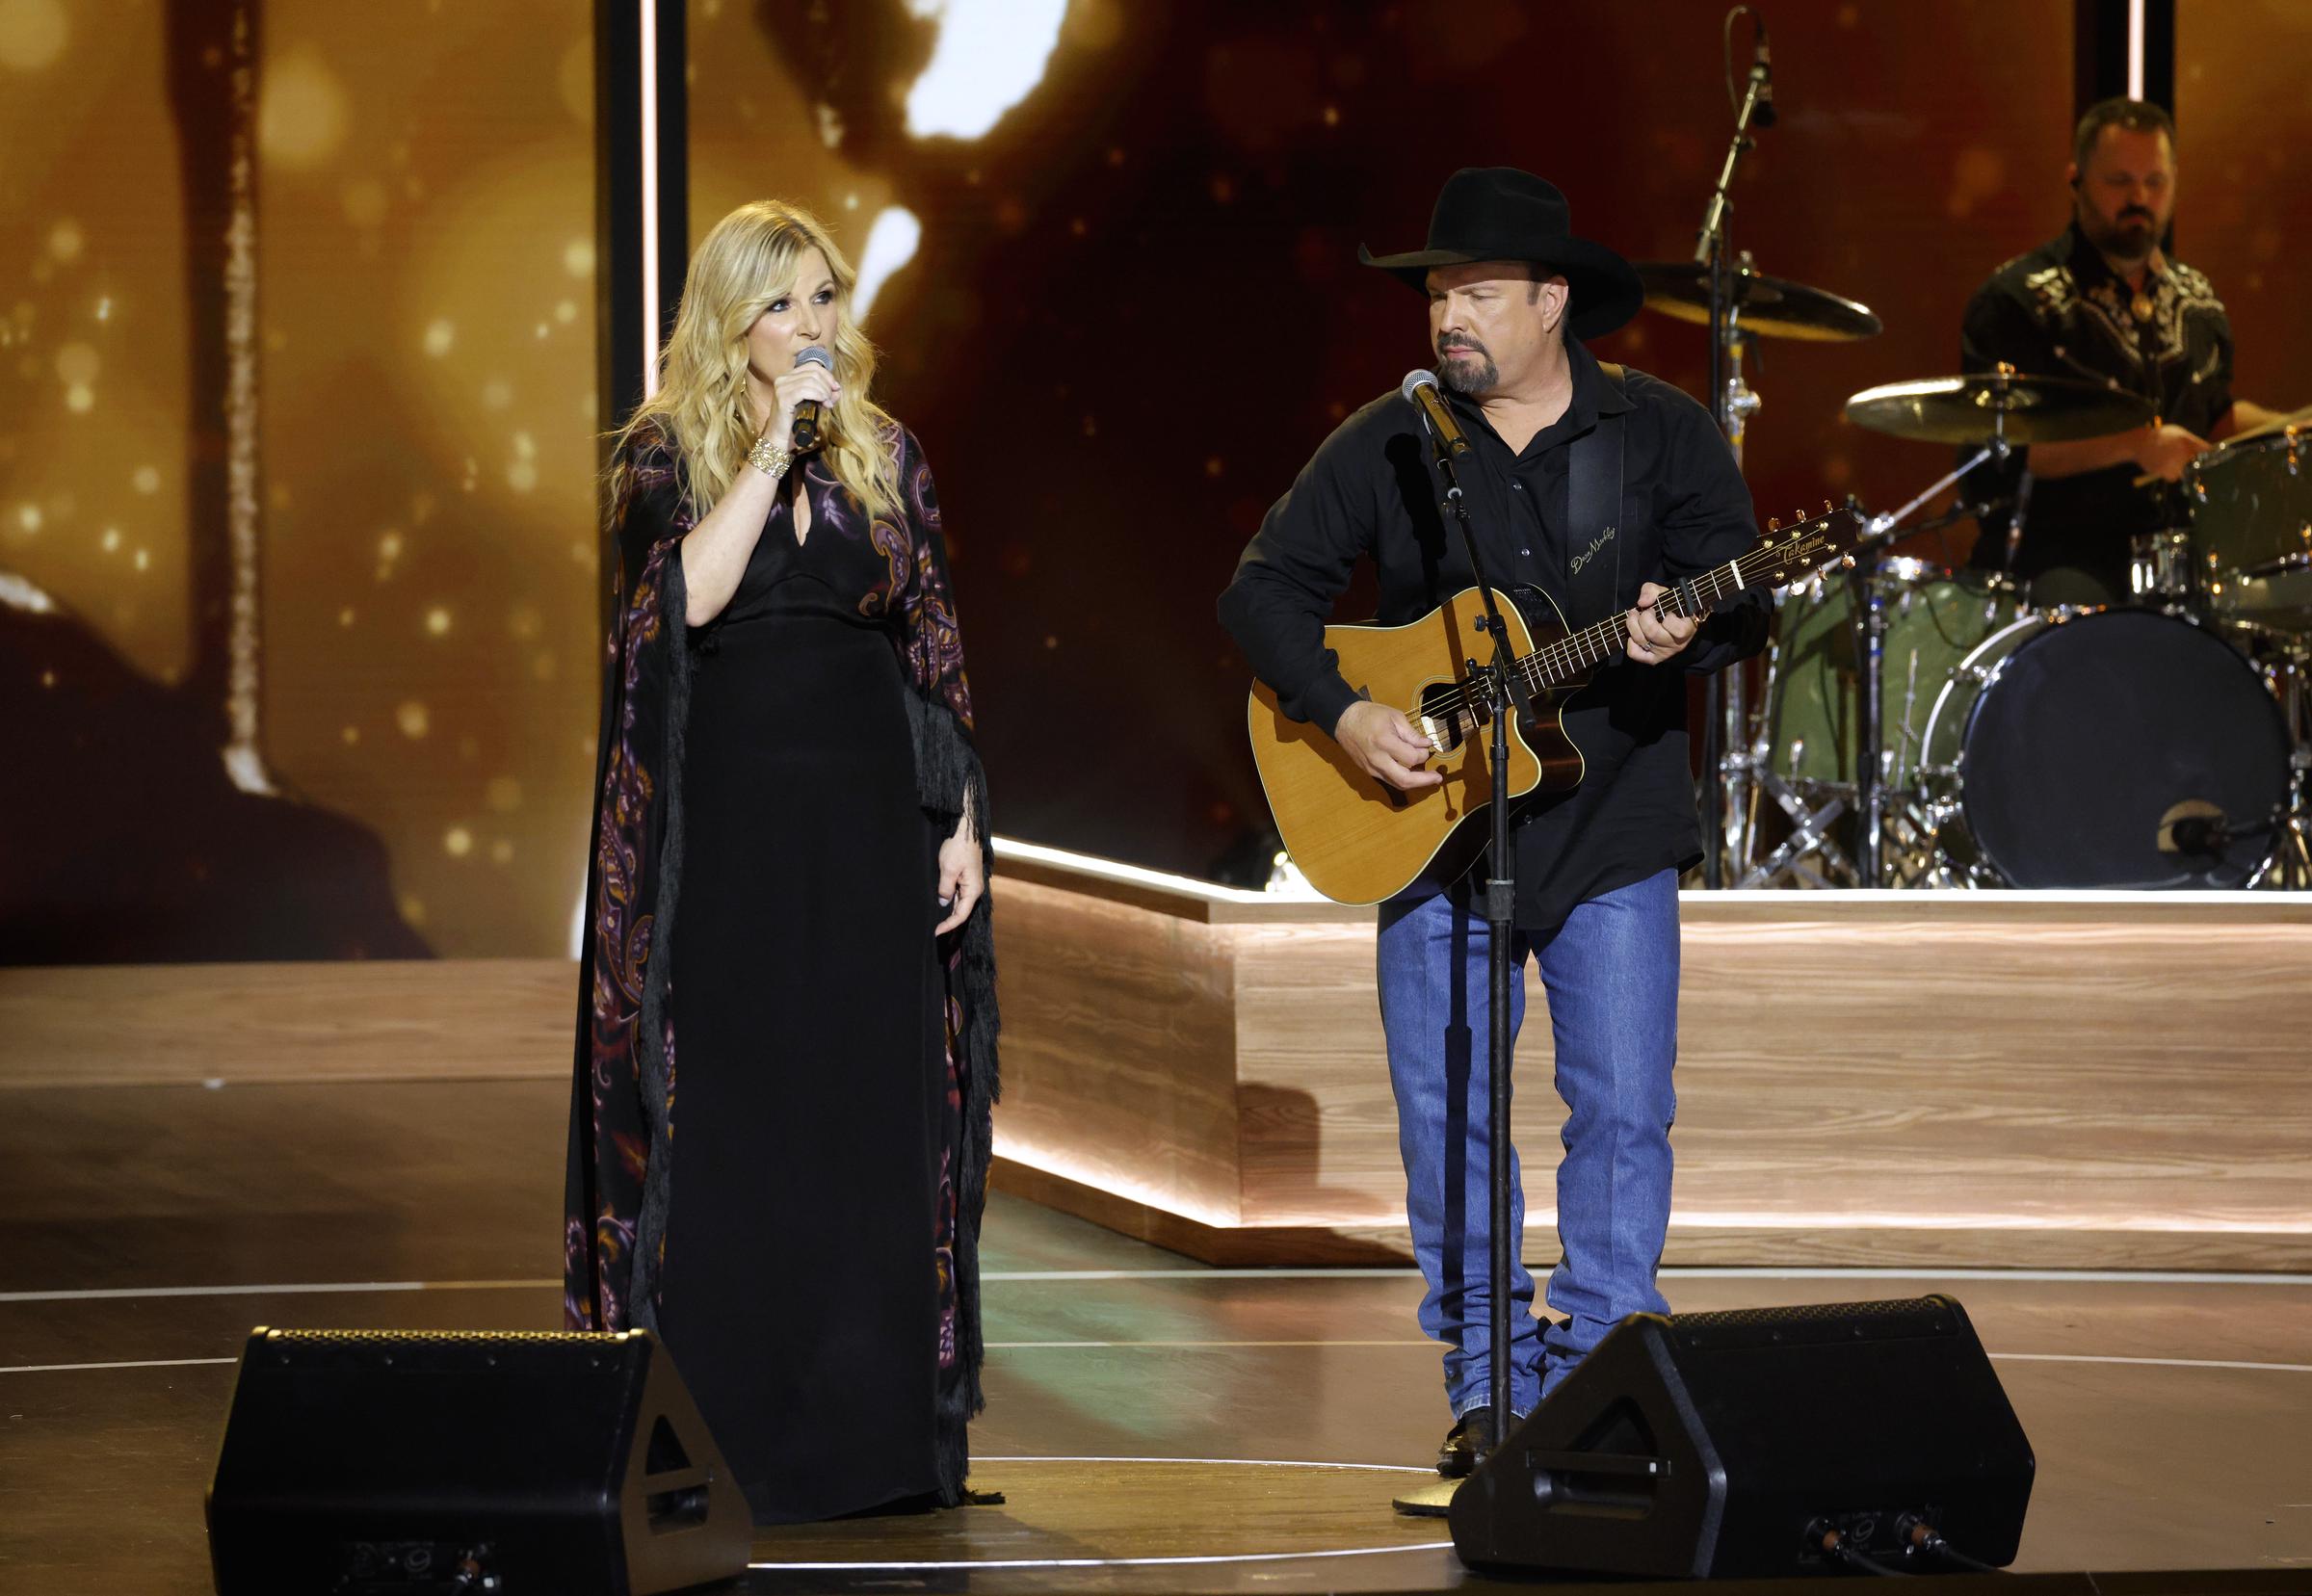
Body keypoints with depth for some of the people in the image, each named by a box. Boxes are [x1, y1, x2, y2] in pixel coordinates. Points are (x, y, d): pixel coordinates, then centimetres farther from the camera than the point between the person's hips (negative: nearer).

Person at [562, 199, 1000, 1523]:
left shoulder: (886, 455, 9)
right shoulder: (668, 453, 0)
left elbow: (934, 649, 10)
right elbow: (690, 593, -19)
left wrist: (962, 819, 4)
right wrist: (774, 448, -19)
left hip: (865, 814, 3)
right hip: (727, 809, -3)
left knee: (873, 1112, 2)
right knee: (731, 1117, -2)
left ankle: (874, 1430, 8)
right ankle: (727, 1429, 2)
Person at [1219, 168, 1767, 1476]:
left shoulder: (1662, 433, 0)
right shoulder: (1388, 444, 2)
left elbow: (1744, 599, -2)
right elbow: (1266, 587, 2)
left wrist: (1688, 633, -25)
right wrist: (1344, 713, -12)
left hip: (1610, 832, -1)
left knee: (1623, 1111, -4)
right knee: (1443, 1112, 3)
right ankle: (1487, 1386, 14)